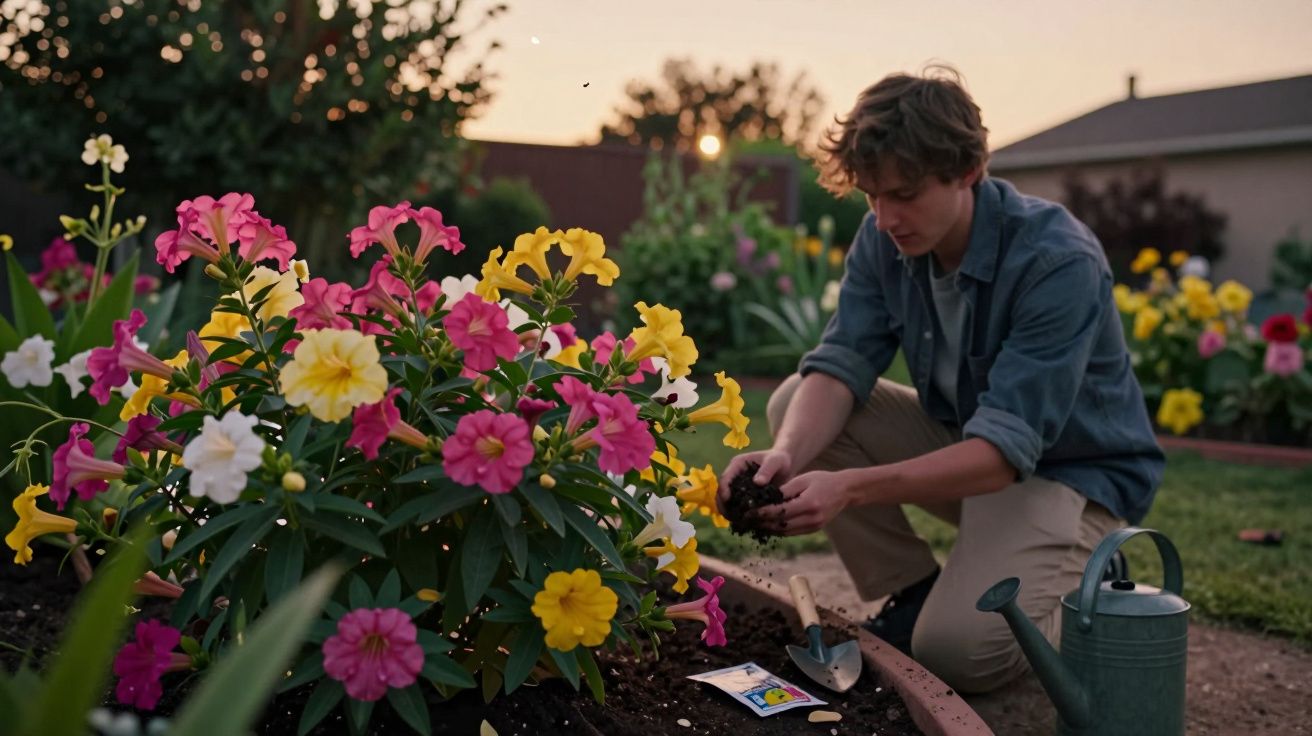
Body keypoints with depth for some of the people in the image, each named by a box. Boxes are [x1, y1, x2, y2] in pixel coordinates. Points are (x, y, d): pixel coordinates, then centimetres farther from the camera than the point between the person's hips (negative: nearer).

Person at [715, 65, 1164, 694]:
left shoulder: (1059, 262, -29)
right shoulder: (885, 238, -10)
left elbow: (1005, 447, -35)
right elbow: (842, 365, -17)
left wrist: (851, 487, -47)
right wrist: (787, 455, -39)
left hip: (1073, 469, -6)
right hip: (960, 438, 6)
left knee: (960, 650, -28)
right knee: (796, 402, -13)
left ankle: (1086, 594, 5)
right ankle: (911, 594, -2)